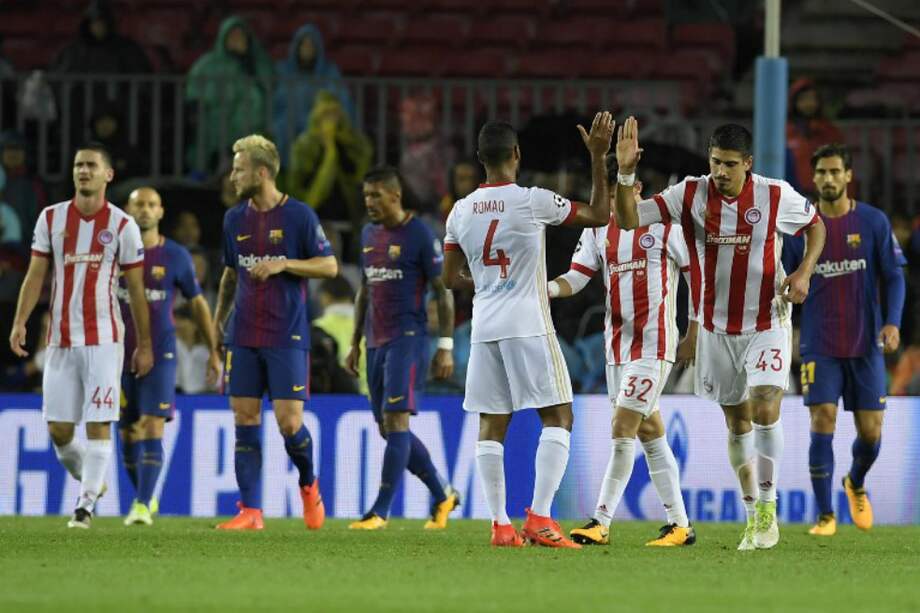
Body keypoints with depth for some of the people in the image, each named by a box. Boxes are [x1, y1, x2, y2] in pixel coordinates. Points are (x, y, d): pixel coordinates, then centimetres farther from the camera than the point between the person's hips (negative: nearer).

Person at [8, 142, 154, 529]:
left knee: (98, 423, -9)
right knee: (59, 430, 2)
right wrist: (20, 322, -6)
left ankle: (86, 504, -4)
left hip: (104, 339, -3)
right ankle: (89, 478, 29)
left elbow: (136, 290, 4)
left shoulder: (122, 225, 0)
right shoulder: (51, 218, 6)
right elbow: (35, 275, 7)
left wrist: (144, 346, 4)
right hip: (61, 338, 3)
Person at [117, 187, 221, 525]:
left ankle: (142, 506, -19)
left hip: (160, 354, -2)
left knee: (152, 428, -15)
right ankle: (146, 497, 28)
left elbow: (197, 303, 9)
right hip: (120, 354, 2)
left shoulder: (176, 256, -1)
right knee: (128, 434, 8)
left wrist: (214, 351, 8)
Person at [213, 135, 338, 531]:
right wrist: (218, 322, 18)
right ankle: (250, 511, 1)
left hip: (287, 336, -5)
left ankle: (309, 484, 21)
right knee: (245, 420, -1)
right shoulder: (235, 219, 10)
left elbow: (329, 266, -4)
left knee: (289, 422, -8)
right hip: (243, 335, 5)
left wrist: (282, 264, -15)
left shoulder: (299, 215, -5)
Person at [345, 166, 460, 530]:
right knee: (388, 429, 8)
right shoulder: (369, 235, 14)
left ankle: (381, 510, -15)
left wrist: (445, 347, -11)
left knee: (395, 420, -14)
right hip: (376, 343, 8)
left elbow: (443, 292, -7)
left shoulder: (420, 236, -8)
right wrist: (355, 344, 19)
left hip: (407, 339, -8)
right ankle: (442, 496, 22)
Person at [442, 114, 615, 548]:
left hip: (484, 328, 5)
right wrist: (598, 157, 6)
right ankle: (539, 518, -11)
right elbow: (600, 216, 3)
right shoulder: (533, 201, -8)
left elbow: (450, 278, 14)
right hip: (528, 325, -5)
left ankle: (500, 524, 2)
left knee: (492, 425, 8)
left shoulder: (461, 211, 6)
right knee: (557, 417, 1)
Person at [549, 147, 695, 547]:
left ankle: (600, 522, -12)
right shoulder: (597, 230, 10)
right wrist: (548, 288, -19)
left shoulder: (664, 225, -5)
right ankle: (680, 524, 14)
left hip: (654, 344, -7)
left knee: (622, 428, -13)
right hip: (617, 345, 7)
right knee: (650, 433, 9)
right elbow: (575, 279, 3)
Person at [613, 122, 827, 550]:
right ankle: (752, 515, 21)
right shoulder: (690, 194, -9)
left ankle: (767, 507, -4)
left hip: (767, 323, -2)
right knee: (737, 421, 10)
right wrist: (626, 174, -29)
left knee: (766, 409, -18)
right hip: (716, 327, 2)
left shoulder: (775, 196, -12)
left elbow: (815, 225, 7)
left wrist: (804, 273, -9)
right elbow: (628, 219, -13)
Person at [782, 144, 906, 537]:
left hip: (866, 344, 1)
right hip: (819, 346, -1)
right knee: (823, 422, -12)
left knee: (870, 432, 1)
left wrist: (893, 322, -12)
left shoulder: (874, 222, 1)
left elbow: (893, 277, 2)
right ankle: (825, 515, -4)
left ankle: (856, 483, 35)